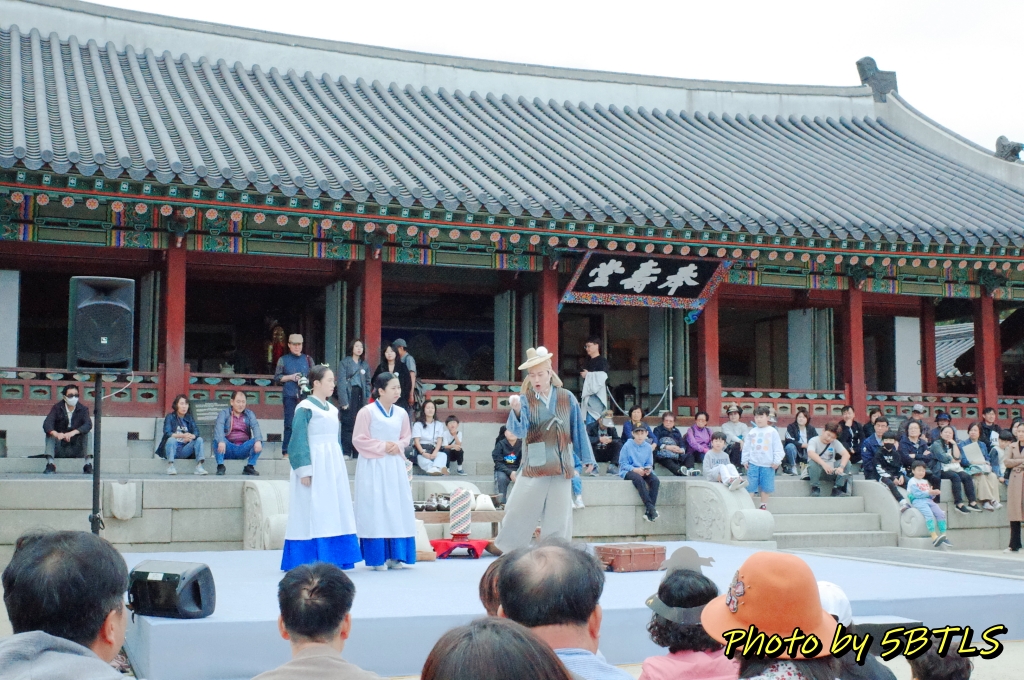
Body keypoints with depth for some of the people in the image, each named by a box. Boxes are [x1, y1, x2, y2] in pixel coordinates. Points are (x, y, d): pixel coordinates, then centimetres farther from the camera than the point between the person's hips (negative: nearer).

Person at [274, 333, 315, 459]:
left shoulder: (308, 359, 13)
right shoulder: (283, 360, 10)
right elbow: (277, 378, 9)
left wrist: (307, 381, -6)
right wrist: (290, 377, -5)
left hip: (305, 395, 1)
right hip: (290, 396, -1)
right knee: (289, 424, -3)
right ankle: (286, 451, 2)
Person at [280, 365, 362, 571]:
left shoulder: (332, 409, 15)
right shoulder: (305, 408, -7)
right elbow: (299, 441, -12)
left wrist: (339, 466, 17)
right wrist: (305, 470, -19)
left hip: (333, 465, 8)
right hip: (314, 464, -8)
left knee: (332, 513, 7)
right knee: (313, 513, -6)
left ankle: (331, 559, 11)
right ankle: (312, 560, -3)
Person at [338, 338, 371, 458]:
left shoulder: (364, 364, 14)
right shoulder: (345, 362, -1)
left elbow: (367, 382, 14)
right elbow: (341, 382, -7)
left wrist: (367, 398, 4)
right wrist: (343, 401, -13)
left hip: (360, 397, 4)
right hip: (349, 396, -4)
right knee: (348, 425, -4)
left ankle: (357, 451, 9)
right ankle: (345, 452, 0)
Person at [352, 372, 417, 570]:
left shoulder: (401, 413, 6)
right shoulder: (367, 412, -10)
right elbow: (358, 439, -9)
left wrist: (399, 445, -5)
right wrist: (382, 446, -14)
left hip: (395, 466, 5)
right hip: (373, 467, -5)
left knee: (397, 509, 5)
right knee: (375, 510, -4)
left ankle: (394, 555, 13)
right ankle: (377, 557, 2)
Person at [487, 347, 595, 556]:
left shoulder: (567, 398, 3)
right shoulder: (525, 399, -1)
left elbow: (579, 429, 10)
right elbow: (519, 431, -15)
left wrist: (587, 458, 12)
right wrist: (517, 411, -35)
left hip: (561, 466, 1)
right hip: (534, 466, -1)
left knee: (559, 514, 5)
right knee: (521, 508, 3)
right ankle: (504, 545, 20)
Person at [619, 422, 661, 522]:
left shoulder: (648, 447, 8)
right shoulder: (627, 446, -4)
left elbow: (649, 464, 12)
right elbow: (623, 464, -5)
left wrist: (648, 469, -12)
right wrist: (635, 469, -18)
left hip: (643, 471, 4)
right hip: (628, 471, -4)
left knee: (655, 480, -26)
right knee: (639, 479, -37)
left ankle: (648, 511, -27)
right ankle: (650, 507, -37)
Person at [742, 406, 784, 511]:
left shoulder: (772, 432, 0)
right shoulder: (752, 432, 7)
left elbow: (778, 448, -1)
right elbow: (746, 447, 11)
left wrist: (776, 461, -6)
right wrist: (745, 460, 7)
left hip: (767, 464, -1)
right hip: (753, 464, 1)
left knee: (766, 486, 6)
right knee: (751, 486, 1)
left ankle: (764, 506, 18)